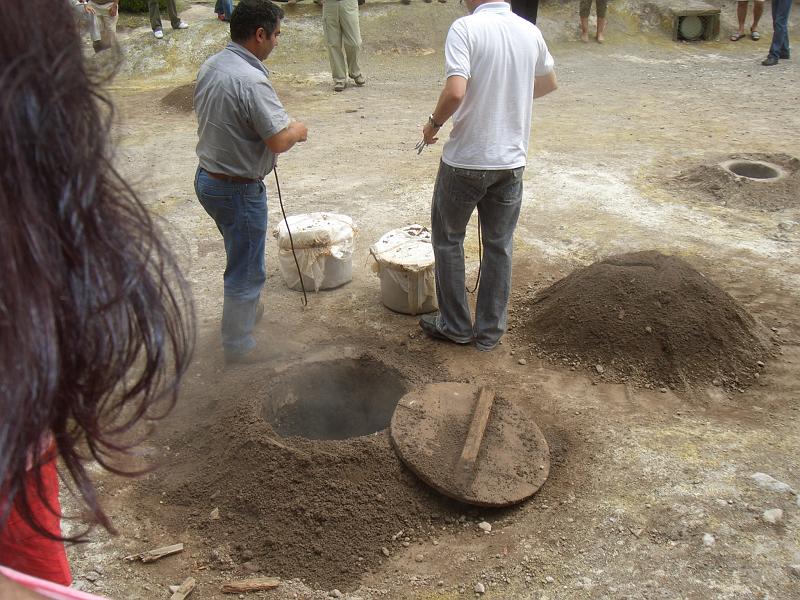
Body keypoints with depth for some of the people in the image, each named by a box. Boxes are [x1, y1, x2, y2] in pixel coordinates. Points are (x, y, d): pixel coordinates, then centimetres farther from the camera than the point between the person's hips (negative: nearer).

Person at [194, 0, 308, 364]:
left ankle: (248, 309, 48)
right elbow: (279, 141, -27)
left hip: (206, 177, 9)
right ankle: (237, 347, 20)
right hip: (238, 190, -9)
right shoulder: (251, 81, -26)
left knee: (243, 254, 29)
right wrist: (298, 130, -5)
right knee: (246, 271, 6)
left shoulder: (210, 66, 3)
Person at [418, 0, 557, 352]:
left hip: (465, 161, -4)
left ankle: (455, 325, 23)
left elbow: (455, 92, -27)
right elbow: (549, 84, 20)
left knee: (448, 240, 15)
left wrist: (434, 124, -8)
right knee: (499, 246, 14)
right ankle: (490, 330, 24)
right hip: (511, 161, 5)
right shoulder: (530, 32, 3)